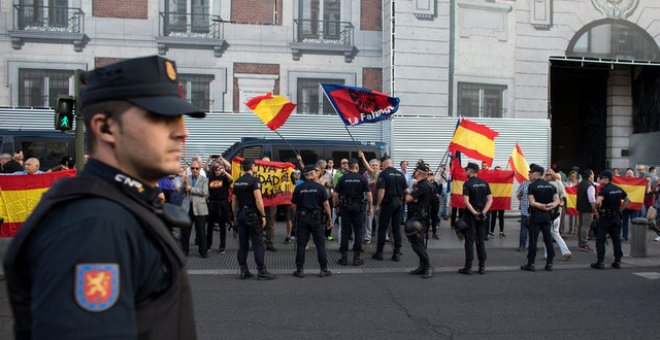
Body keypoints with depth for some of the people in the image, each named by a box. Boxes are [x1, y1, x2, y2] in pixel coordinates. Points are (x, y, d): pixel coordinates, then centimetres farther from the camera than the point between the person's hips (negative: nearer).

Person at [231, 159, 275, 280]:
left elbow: (234, 201, 15)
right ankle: (262, 272, -2)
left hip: (241, 215, 7)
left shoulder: (237, 182, 11)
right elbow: (258, 199, -18)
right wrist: (263, 215, -13)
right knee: (258, 244, -3)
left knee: (243, 244, 10)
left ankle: (243, 271, 13)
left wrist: (235, 216, 22)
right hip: (253, 215, -7)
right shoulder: (254, 180, -11)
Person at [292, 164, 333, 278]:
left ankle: (300, 270, 7)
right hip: (316, 218, -1)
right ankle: (324, 269, 7)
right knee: (320, 244, 5)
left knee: (301, 244, 6)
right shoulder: (319, 187, -4)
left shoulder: (298, 188, 1)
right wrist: (329, 219, 3)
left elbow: (293, 206, 2)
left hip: (302, 218, 1)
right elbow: (326, 204, -5)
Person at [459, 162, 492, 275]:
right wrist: (483, 212, -7)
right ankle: (482, 267, 13)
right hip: (482, 216, 5)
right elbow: (490, 199, 1)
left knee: (469, 241, 1)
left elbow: (466, 201, -19)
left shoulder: (467, 183, -9)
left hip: (471, 215, -5)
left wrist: (474, 213, -17)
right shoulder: (484, 183, 6)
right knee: (480, 241, 12)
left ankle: (468, 267, 2)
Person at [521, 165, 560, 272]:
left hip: (535, 216, -5)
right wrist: (550, 206, -9)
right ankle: (549, 264, 11)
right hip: (547, 215, 5)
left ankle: (531, 264, 2)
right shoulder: (550, 186, 8)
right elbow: (557, 201, 4)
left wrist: (541, 206, -8)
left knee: (533, 240, -1)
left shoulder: (532, 186, -8)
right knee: (548, 239, 8)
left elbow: (532, 202, -16)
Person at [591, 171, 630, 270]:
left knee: (600, 239, 0)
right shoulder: (619, 189, 7)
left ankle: (600, 262, -2)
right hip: (616, 217, 6)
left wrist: (599, 207, -10)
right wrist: (620, 210, 13)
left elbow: (598, 202, -29)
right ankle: (617, 261, 15)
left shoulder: (604, 189, -15)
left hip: (605, 217, -6)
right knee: (616, 239, 12)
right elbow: (627, 200, 16)